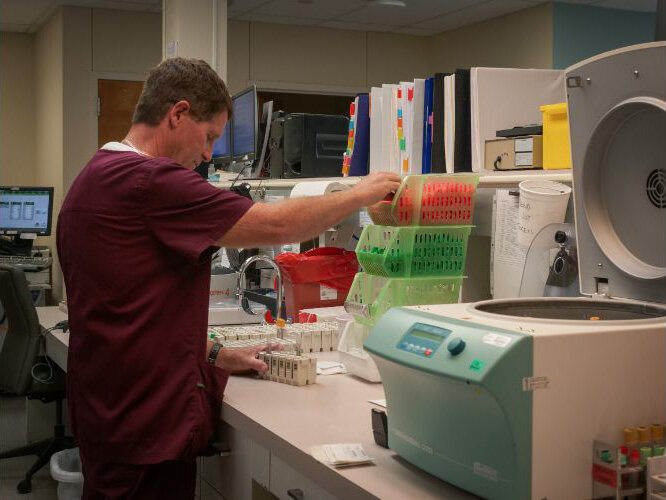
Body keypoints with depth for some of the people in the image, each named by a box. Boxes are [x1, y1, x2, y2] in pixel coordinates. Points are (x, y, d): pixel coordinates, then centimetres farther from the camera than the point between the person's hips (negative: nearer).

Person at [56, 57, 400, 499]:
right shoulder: (147, 179, -20)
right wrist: (362, 194, -5)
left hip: (112, 413, 10)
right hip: (147, 428, -10)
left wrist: (216, 357, 12)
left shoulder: (102, 177, 12)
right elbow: (274, 226, -19)